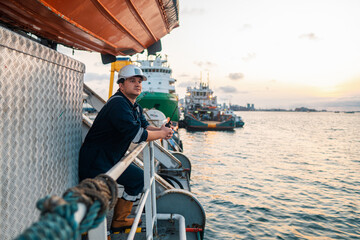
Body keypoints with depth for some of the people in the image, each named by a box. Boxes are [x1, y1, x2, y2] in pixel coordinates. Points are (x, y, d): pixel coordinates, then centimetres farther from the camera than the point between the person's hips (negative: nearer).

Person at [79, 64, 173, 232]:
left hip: (112, 160, 11)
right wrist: (161, 134, -15)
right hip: (95, 163, -11)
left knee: (139, 178, 16)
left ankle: (119, 221, 26)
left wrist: (159, 129, -8)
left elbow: (144, 125, 15)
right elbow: (136, 135, -29)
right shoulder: (118, 104, -22)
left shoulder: (134, 106, 11)